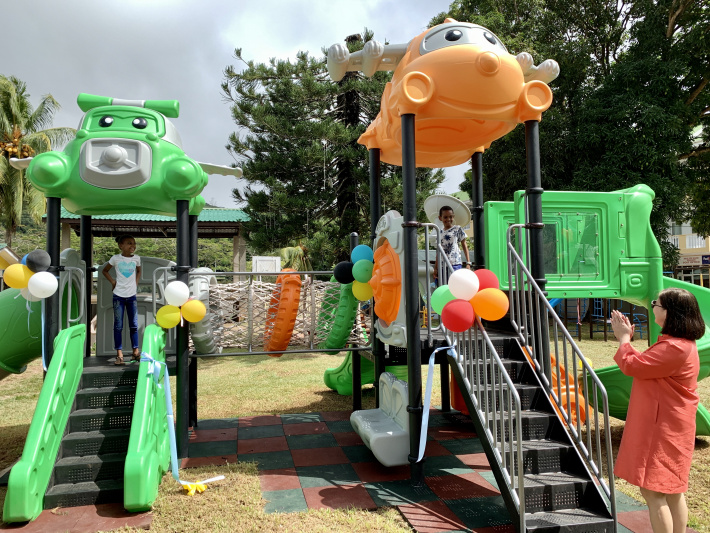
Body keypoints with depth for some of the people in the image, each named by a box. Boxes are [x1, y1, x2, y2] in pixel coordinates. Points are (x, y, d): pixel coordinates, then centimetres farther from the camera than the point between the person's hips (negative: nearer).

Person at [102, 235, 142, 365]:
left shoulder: (136, 258, 4)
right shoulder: (115, 258, -2)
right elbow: (105, 271, 13)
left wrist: (136, 283, 9)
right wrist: (112, 281, 1)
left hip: (132, 295, 2)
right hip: (118, 296, -2)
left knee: (134, 325, 6)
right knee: (118, 326, 0)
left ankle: (136, 352, 13)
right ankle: (119, 354, 5)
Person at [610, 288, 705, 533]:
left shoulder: (675, 348, -25)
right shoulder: (681, 343, 11)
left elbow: (633, 365, -21)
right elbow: (646, 365, 17)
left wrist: (623, 338, -5)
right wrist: (625, 339, 10)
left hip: (663, 430, -11)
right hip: (670, 428, 11)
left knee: (653, 490, -4)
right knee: (672, 491, 18)